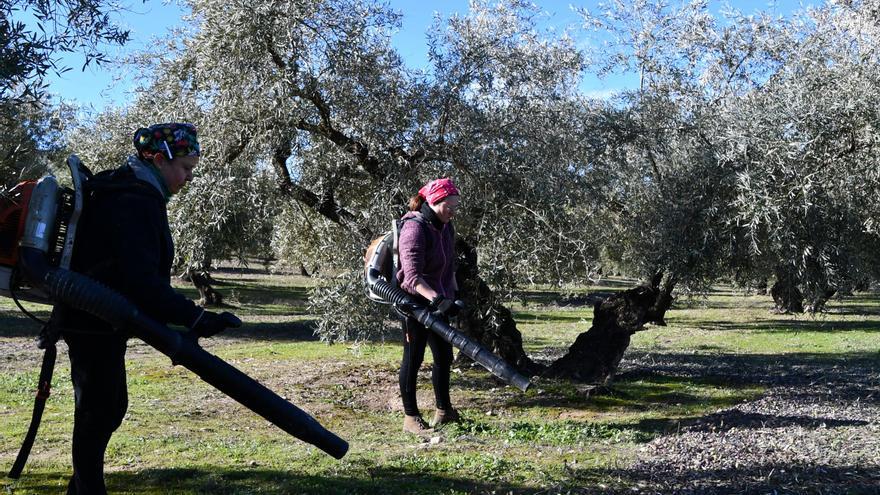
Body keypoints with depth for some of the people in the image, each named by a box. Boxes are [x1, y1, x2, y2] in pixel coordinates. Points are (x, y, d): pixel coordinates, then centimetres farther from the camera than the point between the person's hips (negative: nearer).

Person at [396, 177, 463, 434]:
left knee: (444, 356, 15)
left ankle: (444, 410, 31)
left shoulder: (446, 226, 8)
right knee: (413, 358, 0)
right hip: (414, 302, -9)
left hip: (438, 302, 9)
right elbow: (412, 275, -28)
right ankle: (410, 417, 11)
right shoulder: (414, 228, -19)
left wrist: (454, 294, 18)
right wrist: (435, 297, -40)